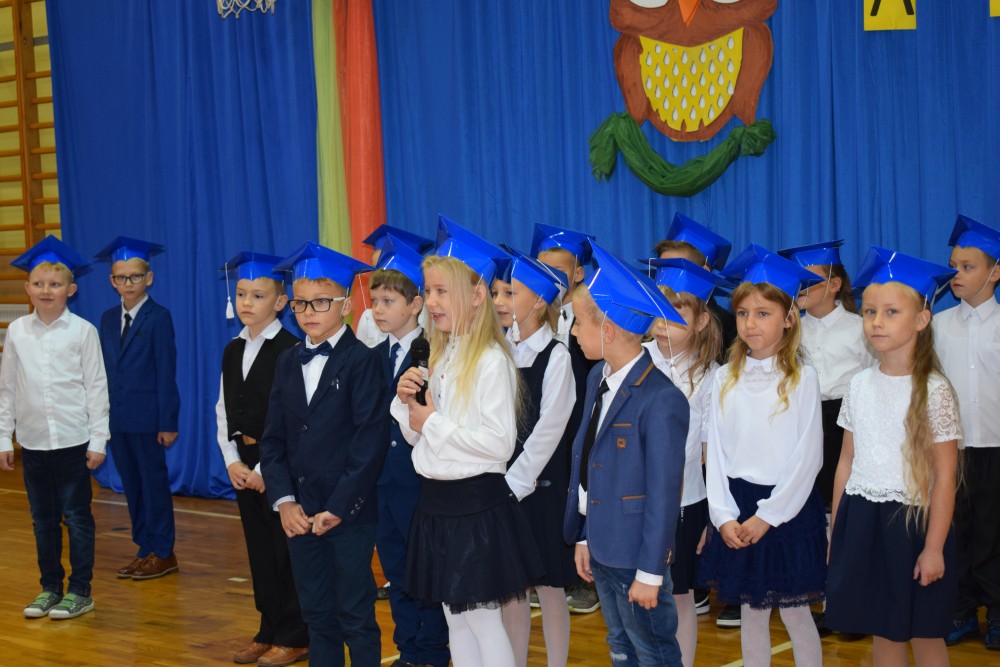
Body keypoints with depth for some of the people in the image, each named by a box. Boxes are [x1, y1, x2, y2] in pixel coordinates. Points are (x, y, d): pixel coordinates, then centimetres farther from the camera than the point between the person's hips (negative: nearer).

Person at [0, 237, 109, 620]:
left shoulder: (82, 331, -5)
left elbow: (96, 387, -3)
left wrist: (98, 441, -6)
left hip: (73, 440, -3)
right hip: (33, 441, 3)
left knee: (77, 517, 3)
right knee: (43, 518, 12)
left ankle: (80, 591, 14)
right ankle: (50, 588, 24)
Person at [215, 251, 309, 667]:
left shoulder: (290, 351, -14)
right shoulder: (232, 351, 9)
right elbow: (224, 409, 12)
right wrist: (232, 460, 0)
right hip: (244, 461, 7)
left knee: (287, 550, 1)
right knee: (258, 549, 13)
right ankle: (269, 631, 24)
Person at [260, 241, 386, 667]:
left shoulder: (362, 361, -8)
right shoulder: (287, 363, 10)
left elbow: (370, 443, -13)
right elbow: (273, 439, 8)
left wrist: (337, 508, -16)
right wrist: (284, 501, -5)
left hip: (349, 515, -5)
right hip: (300, 514, 5)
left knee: (356, 617, 3)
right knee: (317, 615, 13)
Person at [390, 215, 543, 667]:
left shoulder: (491, 360, -16)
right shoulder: (439, 357, 10)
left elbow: (500, 442, -23)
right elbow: (418, 434, 15)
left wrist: (435, 422, -17)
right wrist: (406, 402, -5)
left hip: (476, 503, -8)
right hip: (436, 499, 8)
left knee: (483, 622, 1)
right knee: (456, 621, 15)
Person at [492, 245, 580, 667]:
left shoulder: (556, 357, -8)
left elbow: (549, 430, -12)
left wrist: (515, 484, -14)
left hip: (539, 486, -5)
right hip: (501, 485, 5)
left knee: (548, 586, 4)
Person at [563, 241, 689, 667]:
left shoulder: (661, 400, -23)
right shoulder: (598, 377, 4)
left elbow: (664, 493, -20)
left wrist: (650, 572, -16)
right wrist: (582, 536, 10)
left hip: (635, 554, -8)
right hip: (601, 545, 8)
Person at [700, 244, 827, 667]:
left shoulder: (801, 378, -7)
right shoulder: (726, 379, 4)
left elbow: (807, 456, -10)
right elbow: (717, 451, 3)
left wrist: (767, 515, -12)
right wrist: (723, 515, -7)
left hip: (787, 508, -3)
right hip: (738, 508, 4)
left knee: (795, 613, 4)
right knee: (751, 613, 11)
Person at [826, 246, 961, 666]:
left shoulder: (933, 389, -10)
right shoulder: (860, 384, 4)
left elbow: (945, 475, -11)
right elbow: (847, 461, 9)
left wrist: (934, 547, -13)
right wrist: (836, 531, 8)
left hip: (912, 520, -4)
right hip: (862, 521, 4)